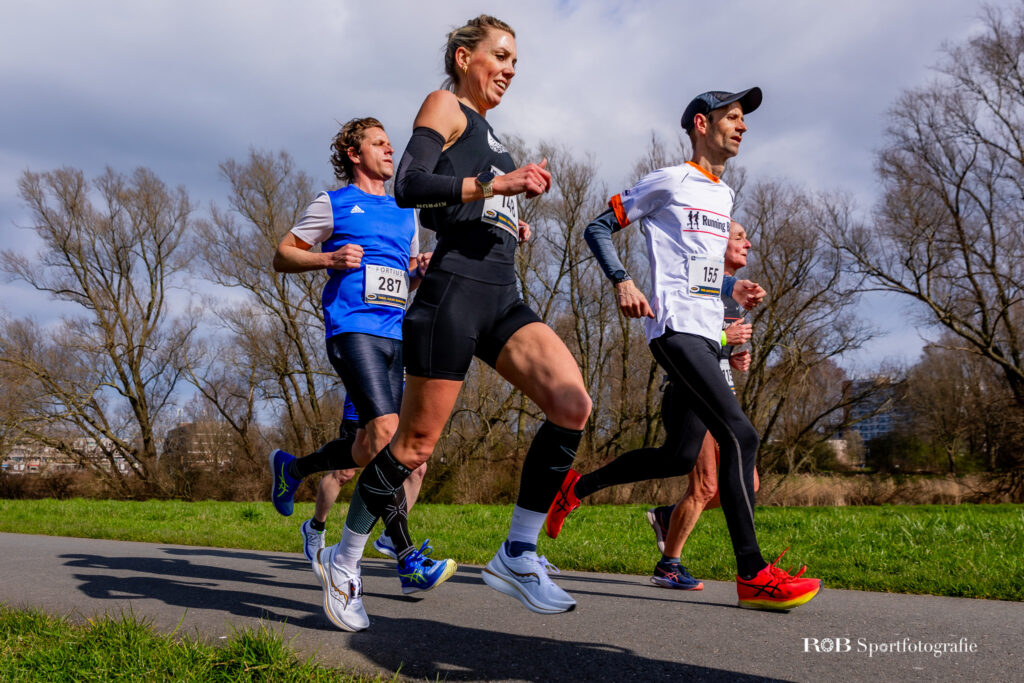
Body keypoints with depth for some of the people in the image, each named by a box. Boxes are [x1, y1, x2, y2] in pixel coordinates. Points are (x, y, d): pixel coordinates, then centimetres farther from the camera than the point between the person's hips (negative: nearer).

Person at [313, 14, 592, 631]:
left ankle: (519, 554, -7)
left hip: (503, 297, 8)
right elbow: (409, 188, -12)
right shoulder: (446, 106, 4)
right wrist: (494, 184, -20)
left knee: (574, 407, -15)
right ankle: (345, 558, 16)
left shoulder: (487, 133, 28)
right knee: (416, 445, -4)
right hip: (455, 292, -7)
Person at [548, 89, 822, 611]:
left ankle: (577, 486, 25)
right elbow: (599, 227, 1)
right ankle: (752, 574, -16)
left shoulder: (724, 196, 24)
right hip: (675, 328, -9)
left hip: (706, 336, 9)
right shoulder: (669, 182, 0)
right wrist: (622, 282, -15)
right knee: (740, 435, -19)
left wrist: (733, 288, 13)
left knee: (681, 456, 6)